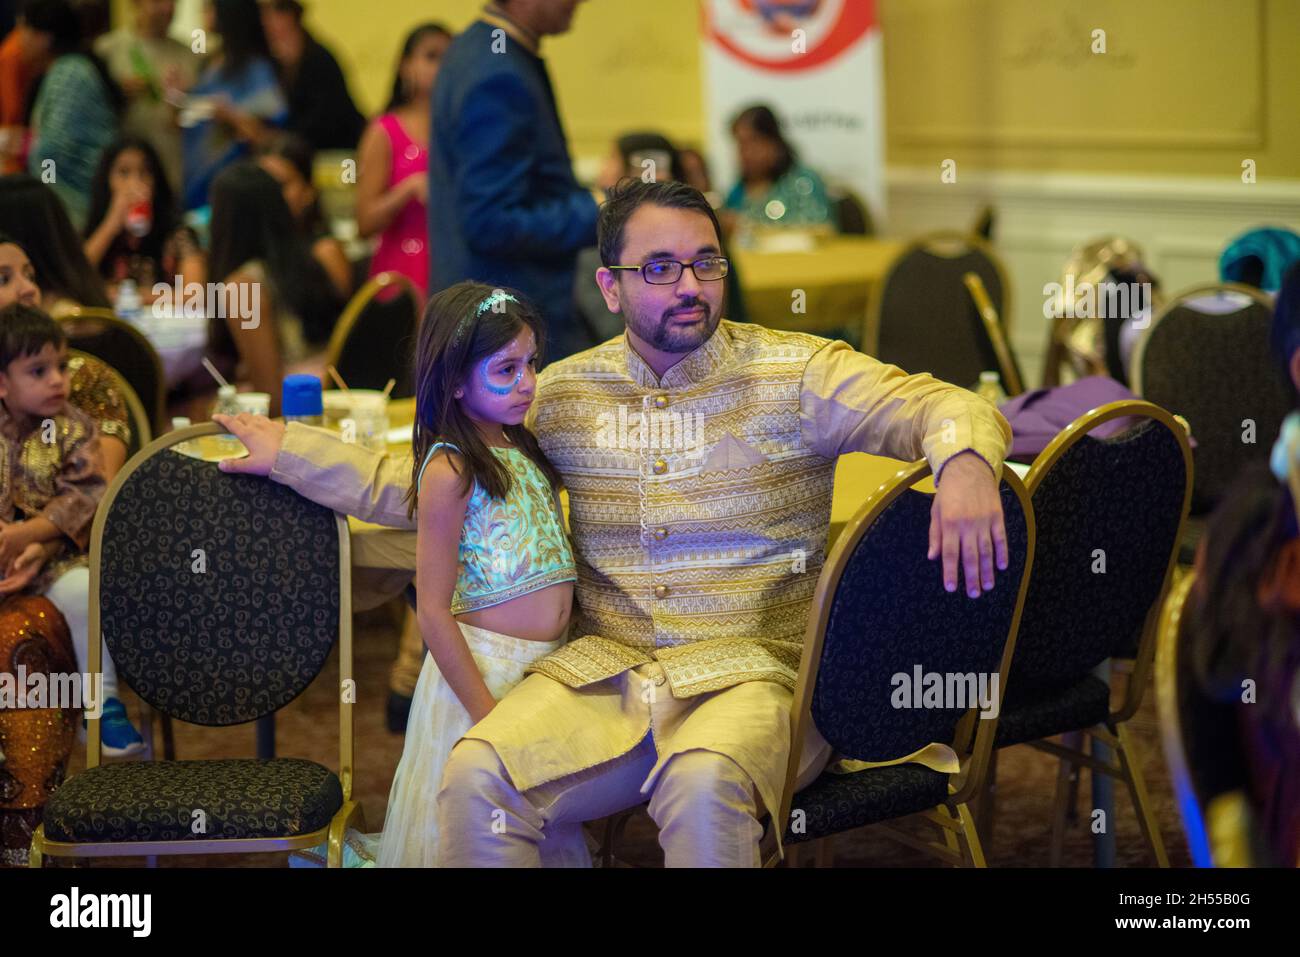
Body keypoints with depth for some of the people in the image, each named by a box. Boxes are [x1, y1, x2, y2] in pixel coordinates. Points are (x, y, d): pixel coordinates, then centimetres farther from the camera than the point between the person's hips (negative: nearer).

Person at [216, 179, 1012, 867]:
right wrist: (291, 453, 15)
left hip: (753, 674, -3)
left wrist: (965, 464, -31)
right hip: (605, 673, 3)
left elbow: (943, 407, -7)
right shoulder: (564, 393, 12)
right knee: (476, 777, -25)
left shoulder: (796, 373, 2)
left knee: (705, 785, -37)